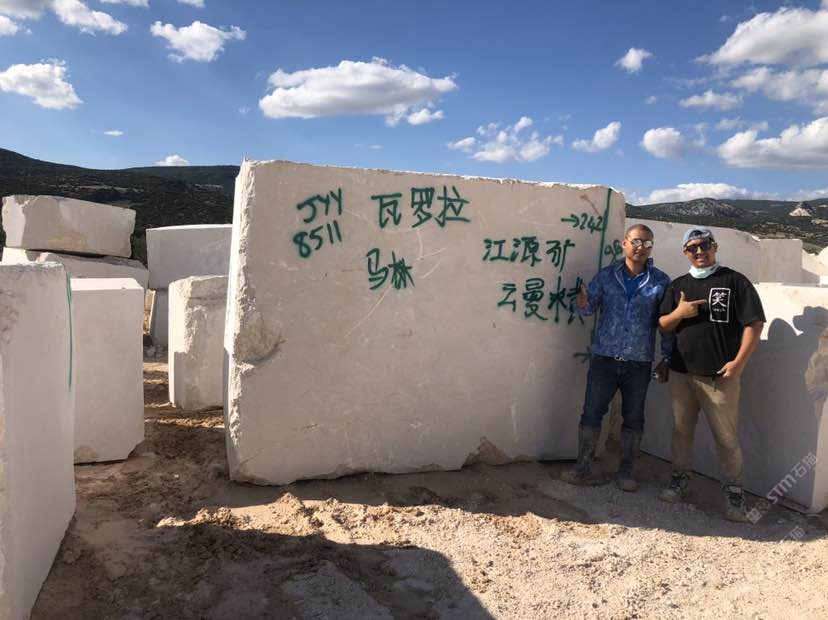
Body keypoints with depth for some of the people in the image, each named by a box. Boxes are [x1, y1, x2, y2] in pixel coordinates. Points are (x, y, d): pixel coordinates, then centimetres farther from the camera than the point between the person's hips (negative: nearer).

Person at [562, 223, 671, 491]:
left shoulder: (660, 281, 2)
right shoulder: (605, 276, 3)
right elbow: (589, 307, 0)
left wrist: (666, 357, 2)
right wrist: (583, 304, -24)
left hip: (639, 363, 0)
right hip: (604, 358, 0)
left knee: (633, 419, 9)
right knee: (591, 414, 1)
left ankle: (625, 472, 23)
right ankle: (584, 469, 11)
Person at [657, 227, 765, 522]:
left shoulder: (734, 281, -2)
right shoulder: (678, 285, 12)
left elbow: (754, 324, -6)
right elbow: (663, 326, 14)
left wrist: (739, 362, -13)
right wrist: (678, 313, -8)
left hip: (720, 375, -4)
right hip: (681, 372, 5)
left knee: (727, 437, 1)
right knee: (681, 430, 13)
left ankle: (734, 493, 13)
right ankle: (680, 481, 27)